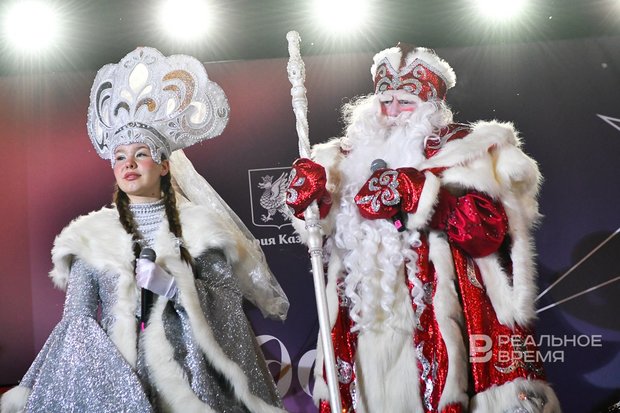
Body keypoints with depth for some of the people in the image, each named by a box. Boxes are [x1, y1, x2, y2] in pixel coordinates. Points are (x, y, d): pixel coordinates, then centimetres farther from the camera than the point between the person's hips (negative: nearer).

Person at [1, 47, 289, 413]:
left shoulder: (200, 225, 2)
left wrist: (177, 288, -14)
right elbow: (78, 320, 0)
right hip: (115, 382, 0)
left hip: (193, 380, 0)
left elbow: (230, 305, -2)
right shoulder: (91, 236, 3)